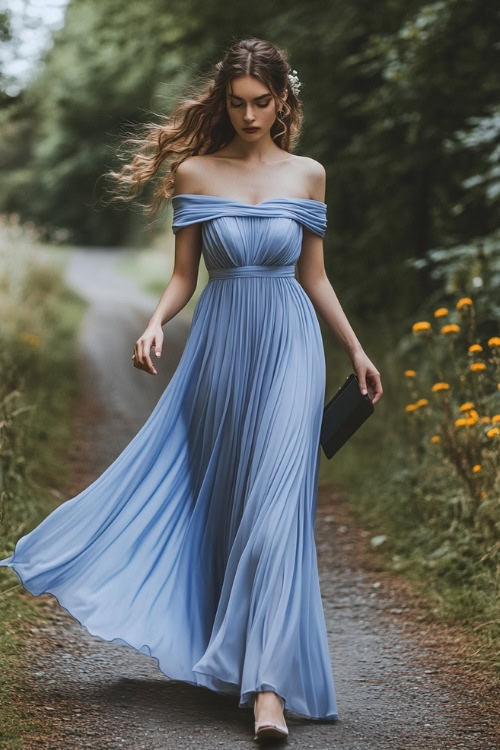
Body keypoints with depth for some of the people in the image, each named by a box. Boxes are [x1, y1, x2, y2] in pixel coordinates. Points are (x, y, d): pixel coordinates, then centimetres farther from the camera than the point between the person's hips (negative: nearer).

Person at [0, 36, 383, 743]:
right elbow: (183, 275, 4)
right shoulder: (195, 171, 3)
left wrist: (355, 349, 16)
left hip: (290, 347, -1)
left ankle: (267, 683, -16)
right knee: (220, 502, 7)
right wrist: (155, 325, -14)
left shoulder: (307, 174, 6)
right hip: (220, 346, 1)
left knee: (276, 504, -11)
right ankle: (238, 653, 22)